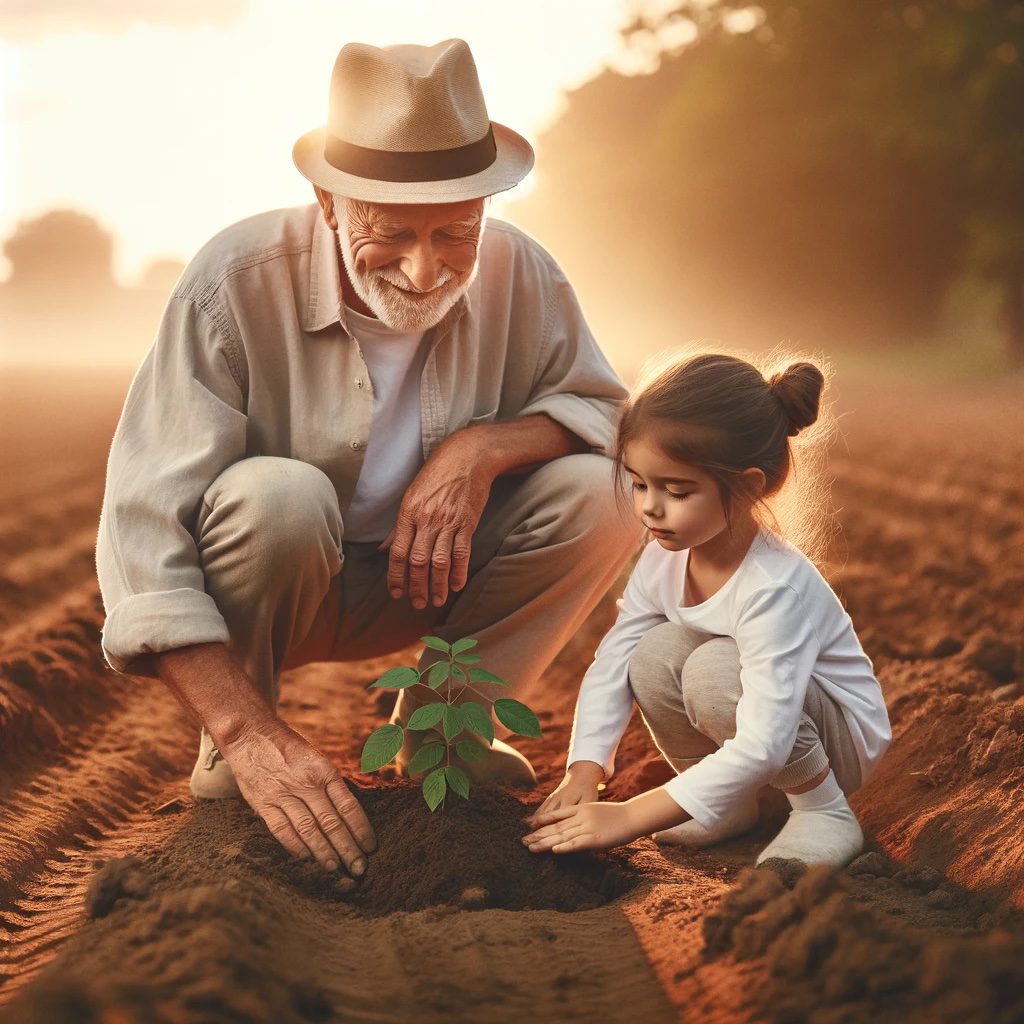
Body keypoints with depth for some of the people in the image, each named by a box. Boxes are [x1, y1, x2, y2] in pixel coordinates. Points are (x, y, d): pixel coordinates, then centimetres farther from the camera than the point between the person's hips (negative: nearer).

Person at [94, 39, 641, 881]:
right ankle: (230, 755, -10)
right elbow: (144, 524, -31)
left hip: (426, 574, 4)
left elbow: (606, 411, -5)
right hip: (256, 589, -3)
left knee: (604, 494, -18)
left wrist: (482, 447, -28)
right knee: (279, 495, -36)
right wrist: (248, 733, -41)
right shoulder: (237, 282, -27)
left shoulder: (518, 272, -14)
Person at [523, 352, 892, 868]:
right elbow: (612, 662, -8)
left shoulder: (775, 586, -34)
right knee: (656, 653, -19)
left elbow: (762, 747, -40)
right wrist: (581, 775, -24)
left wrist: (629, 817, -41)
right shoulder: (665, 556, -12)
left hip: (843, 735, -6)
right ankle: (730, 806, 0)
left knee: (716, 669, -32)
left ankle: (825, 811, -12)